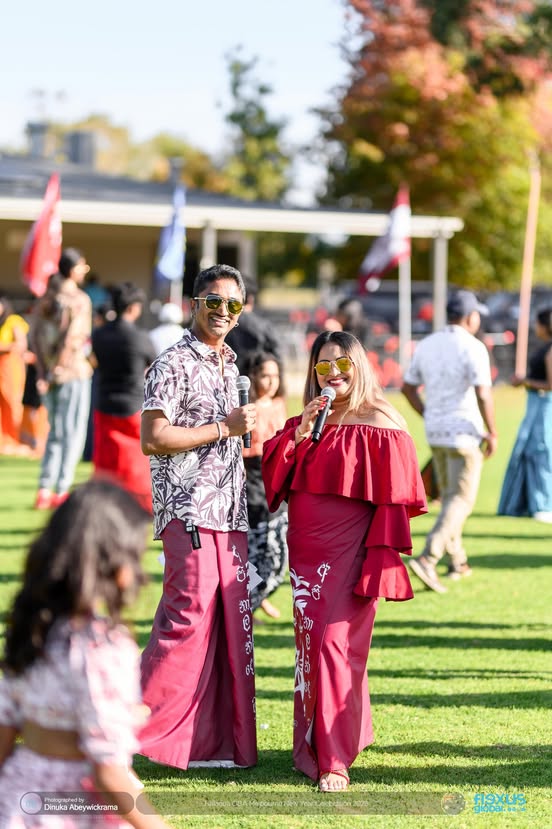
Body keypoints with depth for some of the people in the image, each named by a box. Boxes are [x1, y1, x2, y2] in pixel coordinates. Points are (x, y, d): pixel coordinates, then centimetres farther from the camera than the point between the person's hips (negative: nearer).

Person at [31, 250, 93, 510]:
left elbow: (36, 337, 7)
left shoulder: (46, 298, 9)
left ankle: (44, 490, 11)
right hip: (73, 372, -7)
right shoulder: (79, 300, -11)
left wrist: (42, 372, 6)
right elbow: (73, 337, -21)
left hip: (49, 374, 7)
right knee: (73, 433, 1)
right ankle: (62, 491, -1)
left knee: (56, 432, 16)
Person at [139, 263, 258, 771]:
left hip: (228, 510, 8)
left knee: (231, 620, 5)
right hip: (188, 509, -8)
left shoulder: (228, 365, 18)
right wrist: (225, 429, -14)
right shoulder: (174, 364, -7)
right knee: (190, 614, -13)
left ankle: (219, 740, 9)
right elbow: (153, 438, -15)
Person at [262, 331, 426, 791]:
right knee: (310, 645, 11)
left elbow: (393, 501, -10)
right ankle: (313, 743, 24)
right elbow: (274, 478, 5)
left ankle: (333, 760, -8)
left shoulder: (380, 427, -7)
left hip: (349, 554, -6)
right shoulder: (304, 424, 12)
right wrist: (300, 434, -9)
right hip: (307, 554, 6)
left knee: (335, 643, -11)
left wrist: (378, 563, -15)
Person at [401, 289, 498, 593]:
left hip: (435, 432, 7)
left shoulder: (426, 345, 5)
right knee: (461, 501, -4)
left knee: (449, 496, 19)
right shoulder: (473, 348, -15)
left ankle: (458, 561, 23)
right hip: (464, 432, -7)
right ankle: (427, 559, -20)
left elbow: (408, 387, 12)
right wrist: (492, 433, -12)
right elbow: (483, 395, -22)